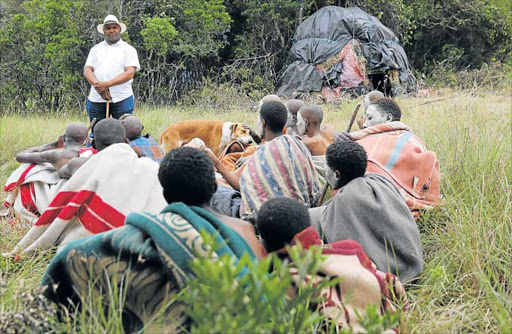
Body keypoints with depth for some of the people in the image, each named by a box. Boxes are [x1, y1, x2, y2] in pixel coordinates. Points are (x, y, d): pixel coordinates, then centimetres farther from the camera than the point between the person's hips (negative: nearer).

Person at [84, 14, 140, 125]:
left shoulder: (128, 49, 8)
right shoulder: (96, 49, 18)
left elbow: (130, 73, -5)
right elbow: (87, 71, 8)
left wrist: (106, 84, -15)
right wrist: (98, 85, -12)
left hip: (121, 99, -3)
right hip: (96, 100, 3)